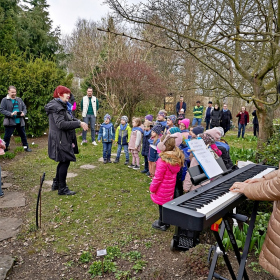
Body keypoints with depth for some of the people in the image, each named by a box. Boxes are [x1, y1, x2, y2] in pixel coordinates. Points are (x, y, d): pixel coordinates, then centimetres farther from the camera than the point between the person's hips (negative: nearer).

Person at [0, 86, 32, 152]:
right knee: (7, 136, 3)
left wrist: (24, 113, -10)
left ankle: (26, 147, 27)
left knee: (23, 135, 13)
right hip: (10, 122, -4)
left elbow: (24, 108, 13)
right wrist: (11, 114, -21)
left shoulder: (19, 99, 10)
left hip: (20, 121, 4)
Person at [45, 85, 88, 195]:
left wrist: (79, 122, -3)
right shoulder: (56, 107, -17)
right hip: (60, 140, -11)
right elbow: (61, 124, -26)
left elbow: (69, 119, 17)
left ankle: (56, 184, 33)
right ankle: (62, 188, 8)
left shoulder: (62, 106, 16)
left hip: (64, 139, 11)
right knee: (65, 162, -4)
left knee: (63, 162, 19)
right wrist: (79, 123, -24)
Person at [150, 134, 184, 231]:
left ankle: (161, 224, 25)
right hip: (170, 187, 7)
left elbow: (158, 177, -20)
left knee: (162, 205, 9)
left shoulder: (163, 160, -27)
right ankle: (166, 222, 36)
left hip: (162, 189, -7)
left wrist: (152, 188, -8)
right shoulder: (177, 158, -5)